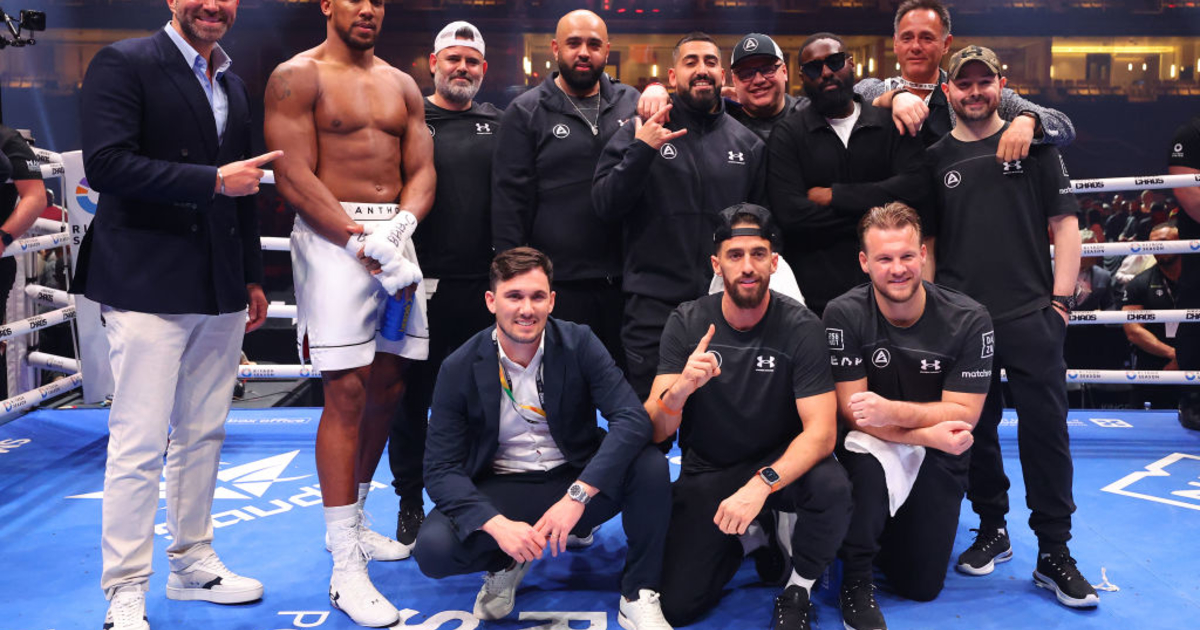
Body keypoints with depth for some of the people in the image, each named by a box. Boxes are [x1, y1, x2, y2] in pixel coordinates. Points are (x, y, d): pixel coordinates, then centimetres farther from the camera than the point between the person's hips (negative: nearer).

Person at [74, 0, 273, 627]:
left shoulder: (234, 85, 16)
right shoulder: (123, 63, -5)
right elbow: (105, 164, -18)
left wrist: (252, 278, 20)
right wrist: (212, 180, -17)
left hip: (221, 293, 7)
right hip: (150, 287, -7)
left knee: (203, 436, 14)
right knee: (139, 445, -2)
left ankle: (193, 564, 29)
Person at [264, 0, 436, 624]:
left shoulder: (401, 85, 17)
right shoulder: (296, 77, -1)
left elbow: (421, 172, 11)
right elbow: (294, 177, -10)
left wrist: (399, 227, -9)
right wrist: (361, 243, -18)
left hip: (395, 236, 6)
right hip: (331, 237, -6)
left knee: (387, 389, 9)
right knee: (346, 394, -9)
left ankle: (351, 521, 28)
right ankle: (345, 568, -3)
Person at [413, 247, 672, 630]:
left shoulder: (580, 344, -11)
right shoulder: (459, 369, -10)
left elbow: (633, 419, -22)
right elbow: (441, 469, -12)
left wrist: (576, 496, -33)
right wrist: (497, 525, -30)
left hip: (578, 479, 0)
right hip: (502, 490, 0)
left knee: (650, 464, -28)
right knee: (433, 548, -27)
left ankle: (638, 598, -10)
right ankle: (505, 564, 8)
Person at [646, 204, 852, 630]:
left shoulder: (800, 327, -16)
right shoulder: (686, 323, -11)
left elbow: (821, 431, -22)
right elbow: (656, 431, -15)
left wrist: (761, 484, -39)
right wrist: (679, 390, -38)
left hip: (779, 464, -1)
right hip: (706, 471, 1)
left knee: (833, 488, -34)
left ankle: (798, 588, -3)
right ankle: (751, 537, 19)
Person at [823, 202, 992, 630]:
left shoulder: (968, 319, -16)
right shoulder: (844, 315, -18)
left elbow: (963, 415, -18)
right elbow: (853, 412, -18)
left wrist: (892, 411, -34)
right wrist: (930, 432, -31)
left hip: (939, 458, 2)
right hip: (873, 449, -1)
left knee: (921, 587, 0)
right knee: (865, 456, -38)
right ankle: (856, 580, -14)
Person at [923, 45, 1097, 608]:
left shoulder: (1033, 144, 6)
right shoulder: (935, 159, 9)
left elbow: (1064, 224, 4)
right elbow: (926, 240, 11)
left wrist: (1061, 298, -4)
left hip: (1032, 317, -1)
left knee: (1045, 430, -3)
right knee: (975, 430, 8)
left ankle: (1054, 553, 6)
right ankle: (992, 529, 25)